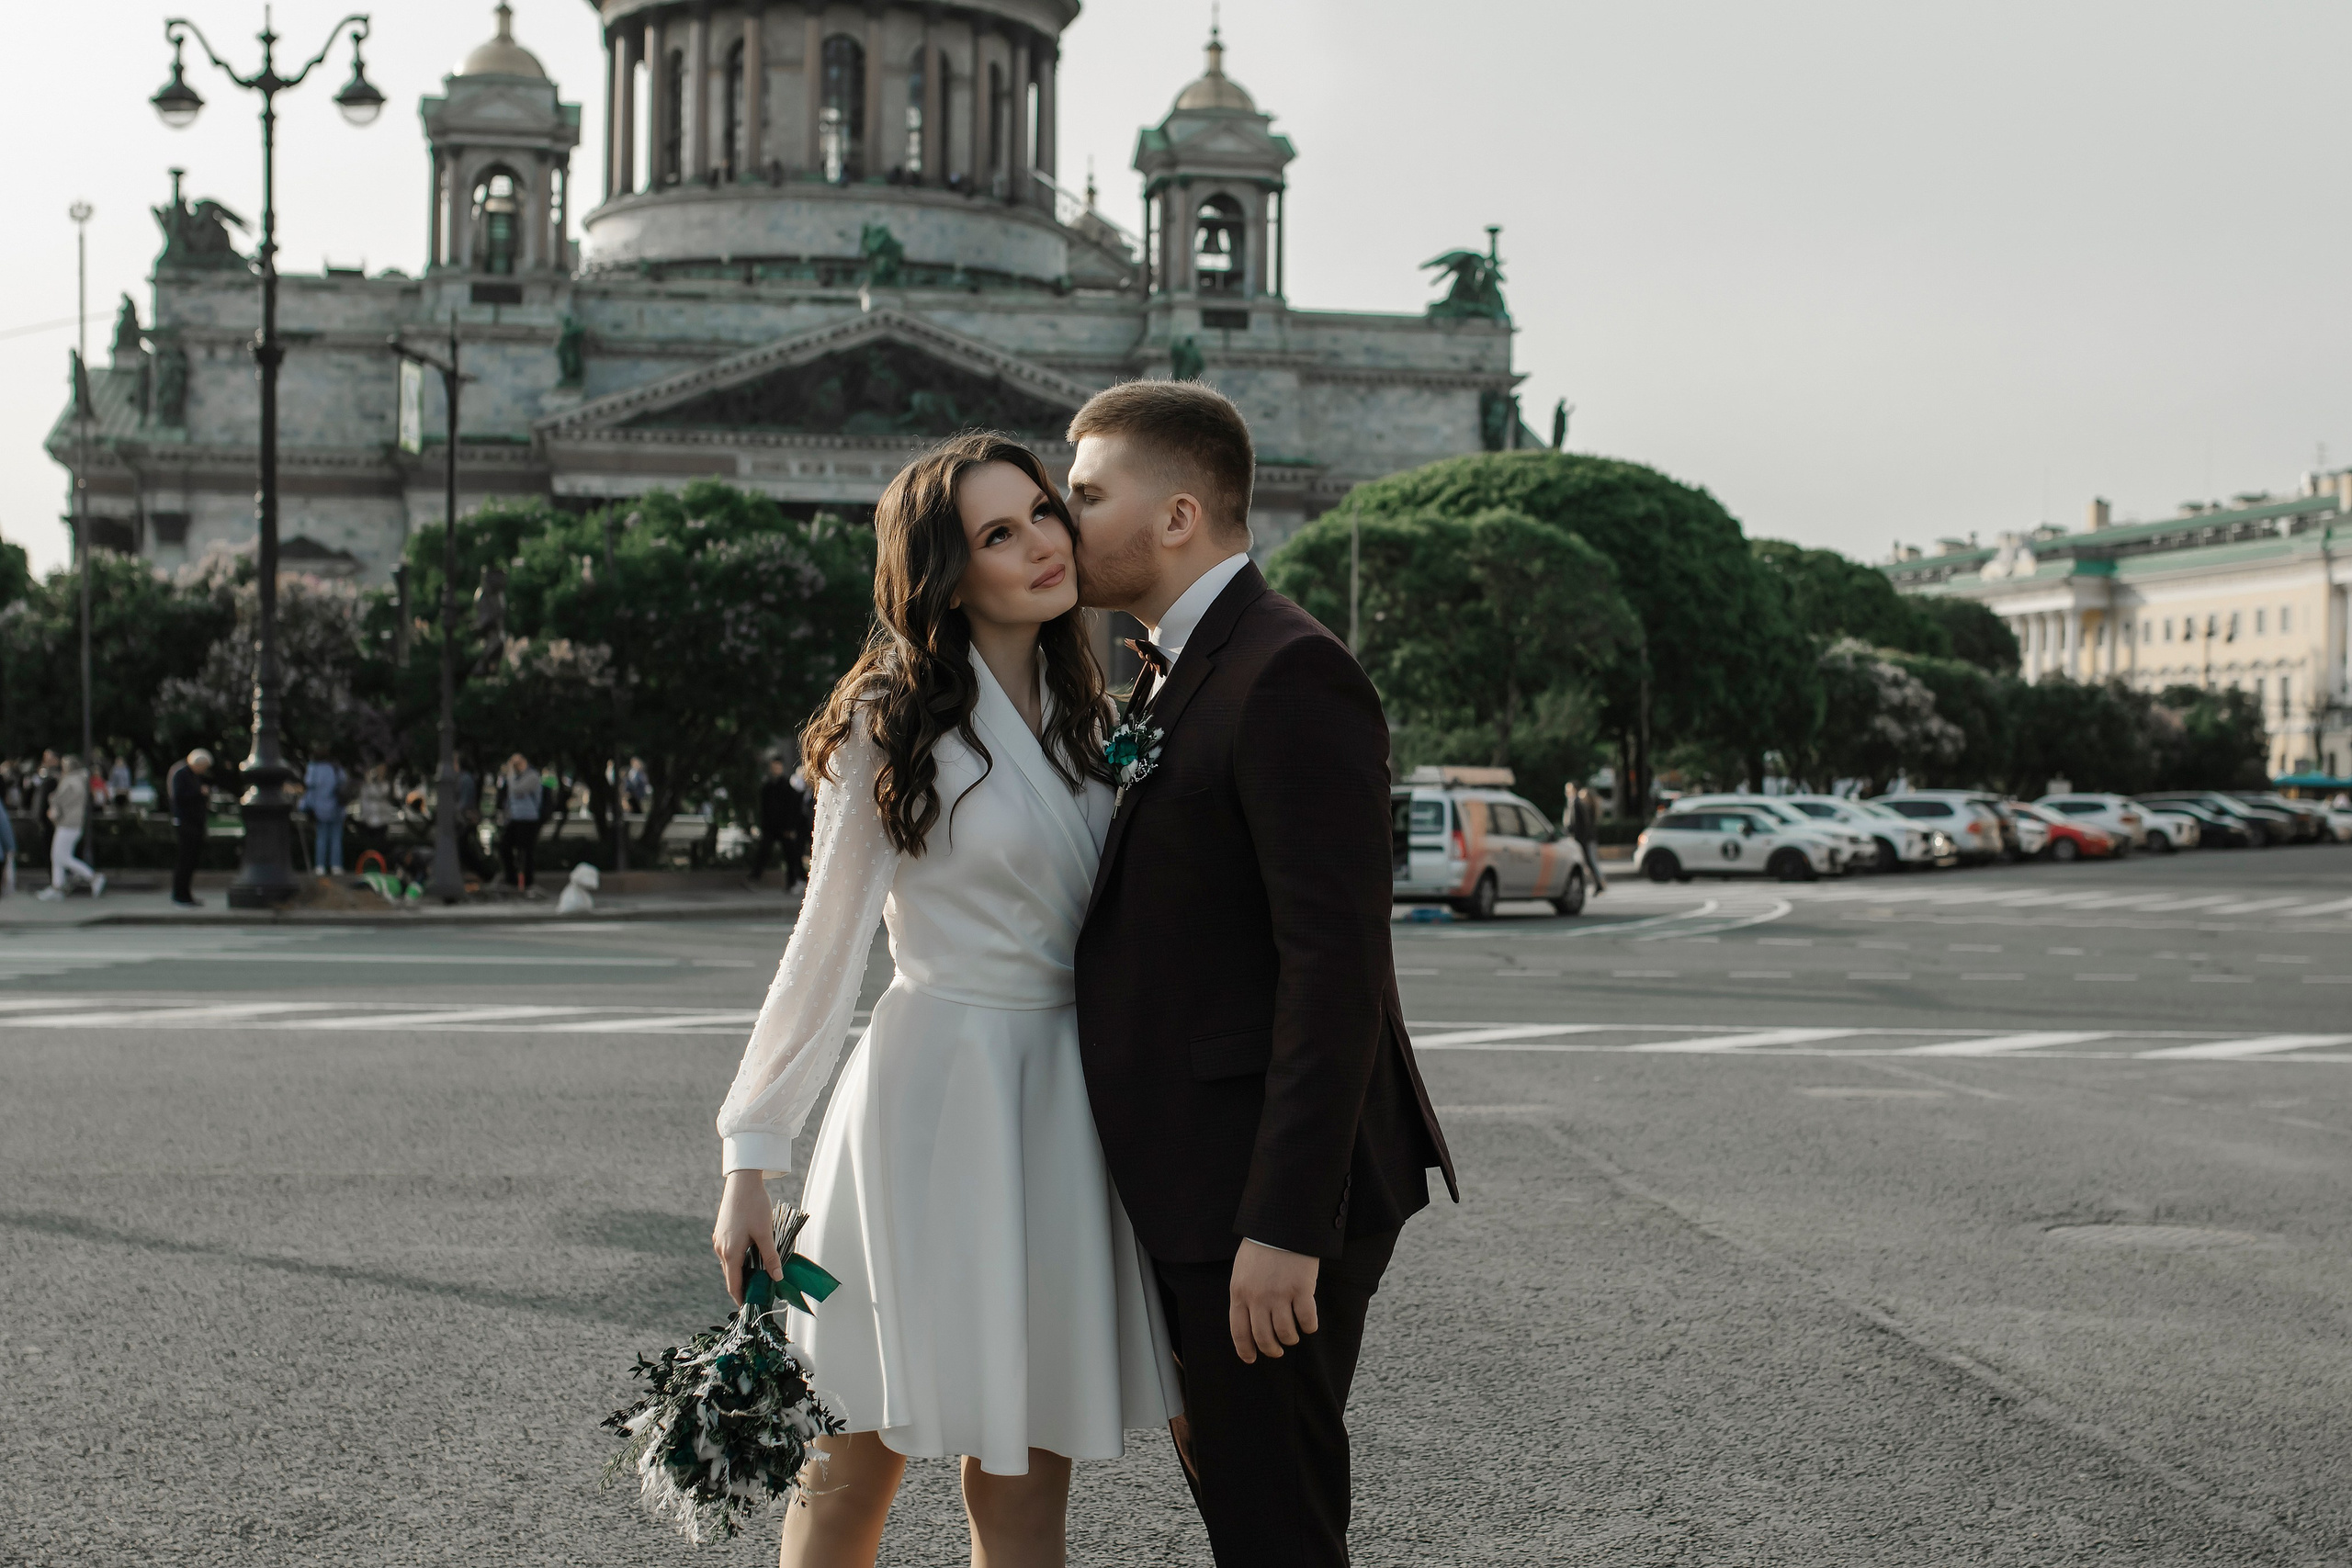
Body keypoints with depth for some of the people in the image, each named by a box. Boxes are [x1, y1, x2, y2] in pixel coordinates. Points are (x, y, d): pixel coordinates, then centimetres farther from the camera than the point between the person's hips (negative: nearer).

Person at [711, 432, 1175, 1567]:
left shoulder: (1077, 714, 11)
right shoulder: (893, 721, -8)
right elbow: (826, 945, -6)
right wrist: (750, 1158, -6)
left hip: (1062, 1093, 5)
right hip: (934, 1087, -5)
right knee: (859, 1461, 5)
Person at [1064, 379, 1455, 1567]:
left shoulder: (1288, 676, -17)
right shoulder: (1170, 677, 15)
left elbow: (1335, 964, -23)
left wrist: (1285, 1225, -25)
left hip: (1271, 1194, -10)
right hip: (1192, 1178, 10)